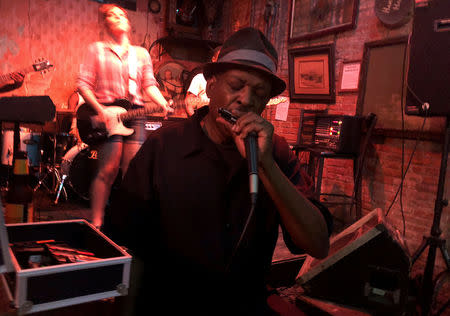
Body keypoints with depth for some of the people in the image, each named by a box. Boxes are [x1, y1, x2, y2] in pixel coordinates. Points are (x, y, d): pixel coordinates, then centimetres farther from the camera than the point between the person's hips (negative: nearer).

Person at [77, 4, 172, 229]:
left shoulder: (141, 53, 20)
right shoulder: (96, 49, 10)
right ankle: (97, 223, 1)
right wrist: (100, 109, -13)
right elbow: (83, 84, 3)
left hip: (134, 113, 4)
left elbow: (149, 85, 11)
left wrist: (163, 105, -9)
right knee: (108, 169, -9)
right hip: (106, 113, -3)